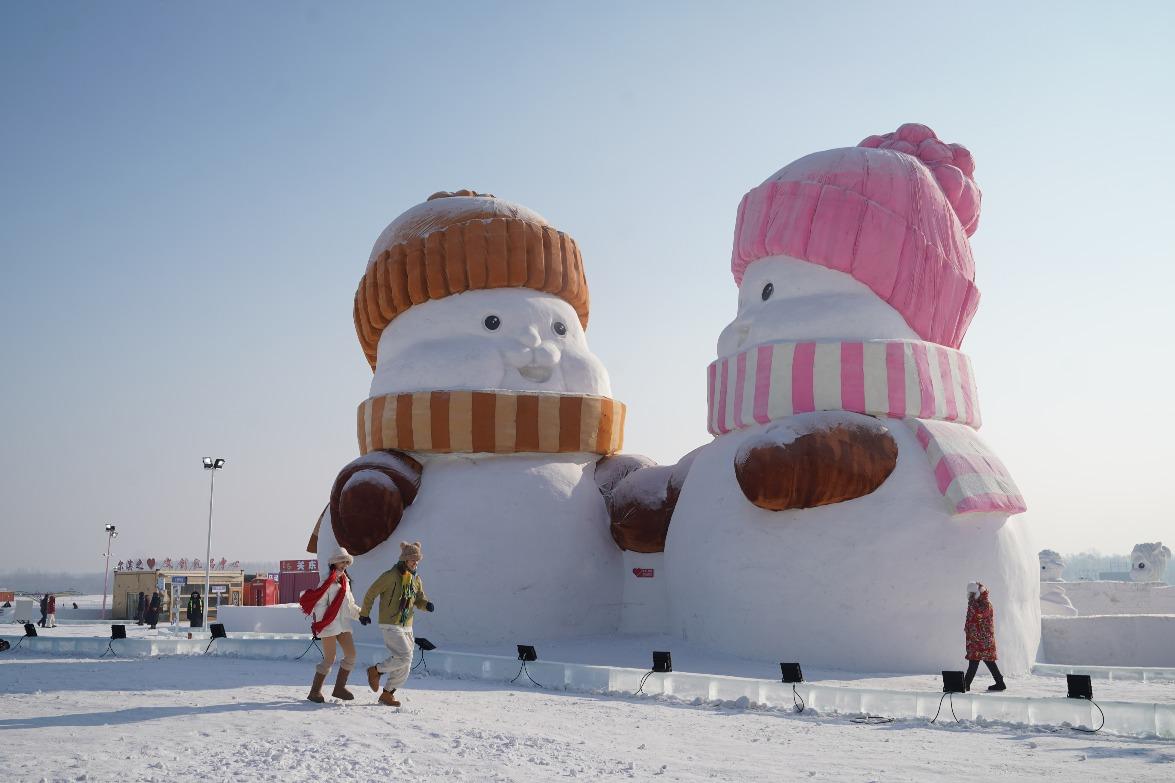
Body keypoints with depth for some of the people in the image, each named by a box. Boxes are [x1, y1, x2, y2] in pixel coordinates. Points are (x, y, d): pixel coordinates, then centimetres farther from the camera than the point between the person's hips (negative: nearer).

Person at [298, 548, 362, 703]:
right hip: (329, 624, -8)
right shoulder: (328, 581, -10)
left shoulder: (345, 581, 15)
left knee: (351, 654, 1)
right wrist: (318, 623, -21)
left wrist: (361, 613, 15)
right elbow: (320, 604, -14)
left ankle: (339, 688, 12)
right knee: (329, 659, -6)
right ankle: (315, 691, 6)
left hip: (343, 623, 8)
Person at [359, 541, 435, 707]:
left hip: (407, 627, 7)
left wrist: (427, 605, -8)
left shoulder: (416, 579, 8)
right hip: (390, 625, -7)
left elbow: (419, 600, 16)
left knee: (404, 668, 7)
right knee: (404, 656, -20)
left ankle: (387, 694, 21)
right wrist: (364, 614, 5)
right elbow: (371, 593, -3)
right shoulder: (390, 576, -12)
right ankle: (375, 670, 3)